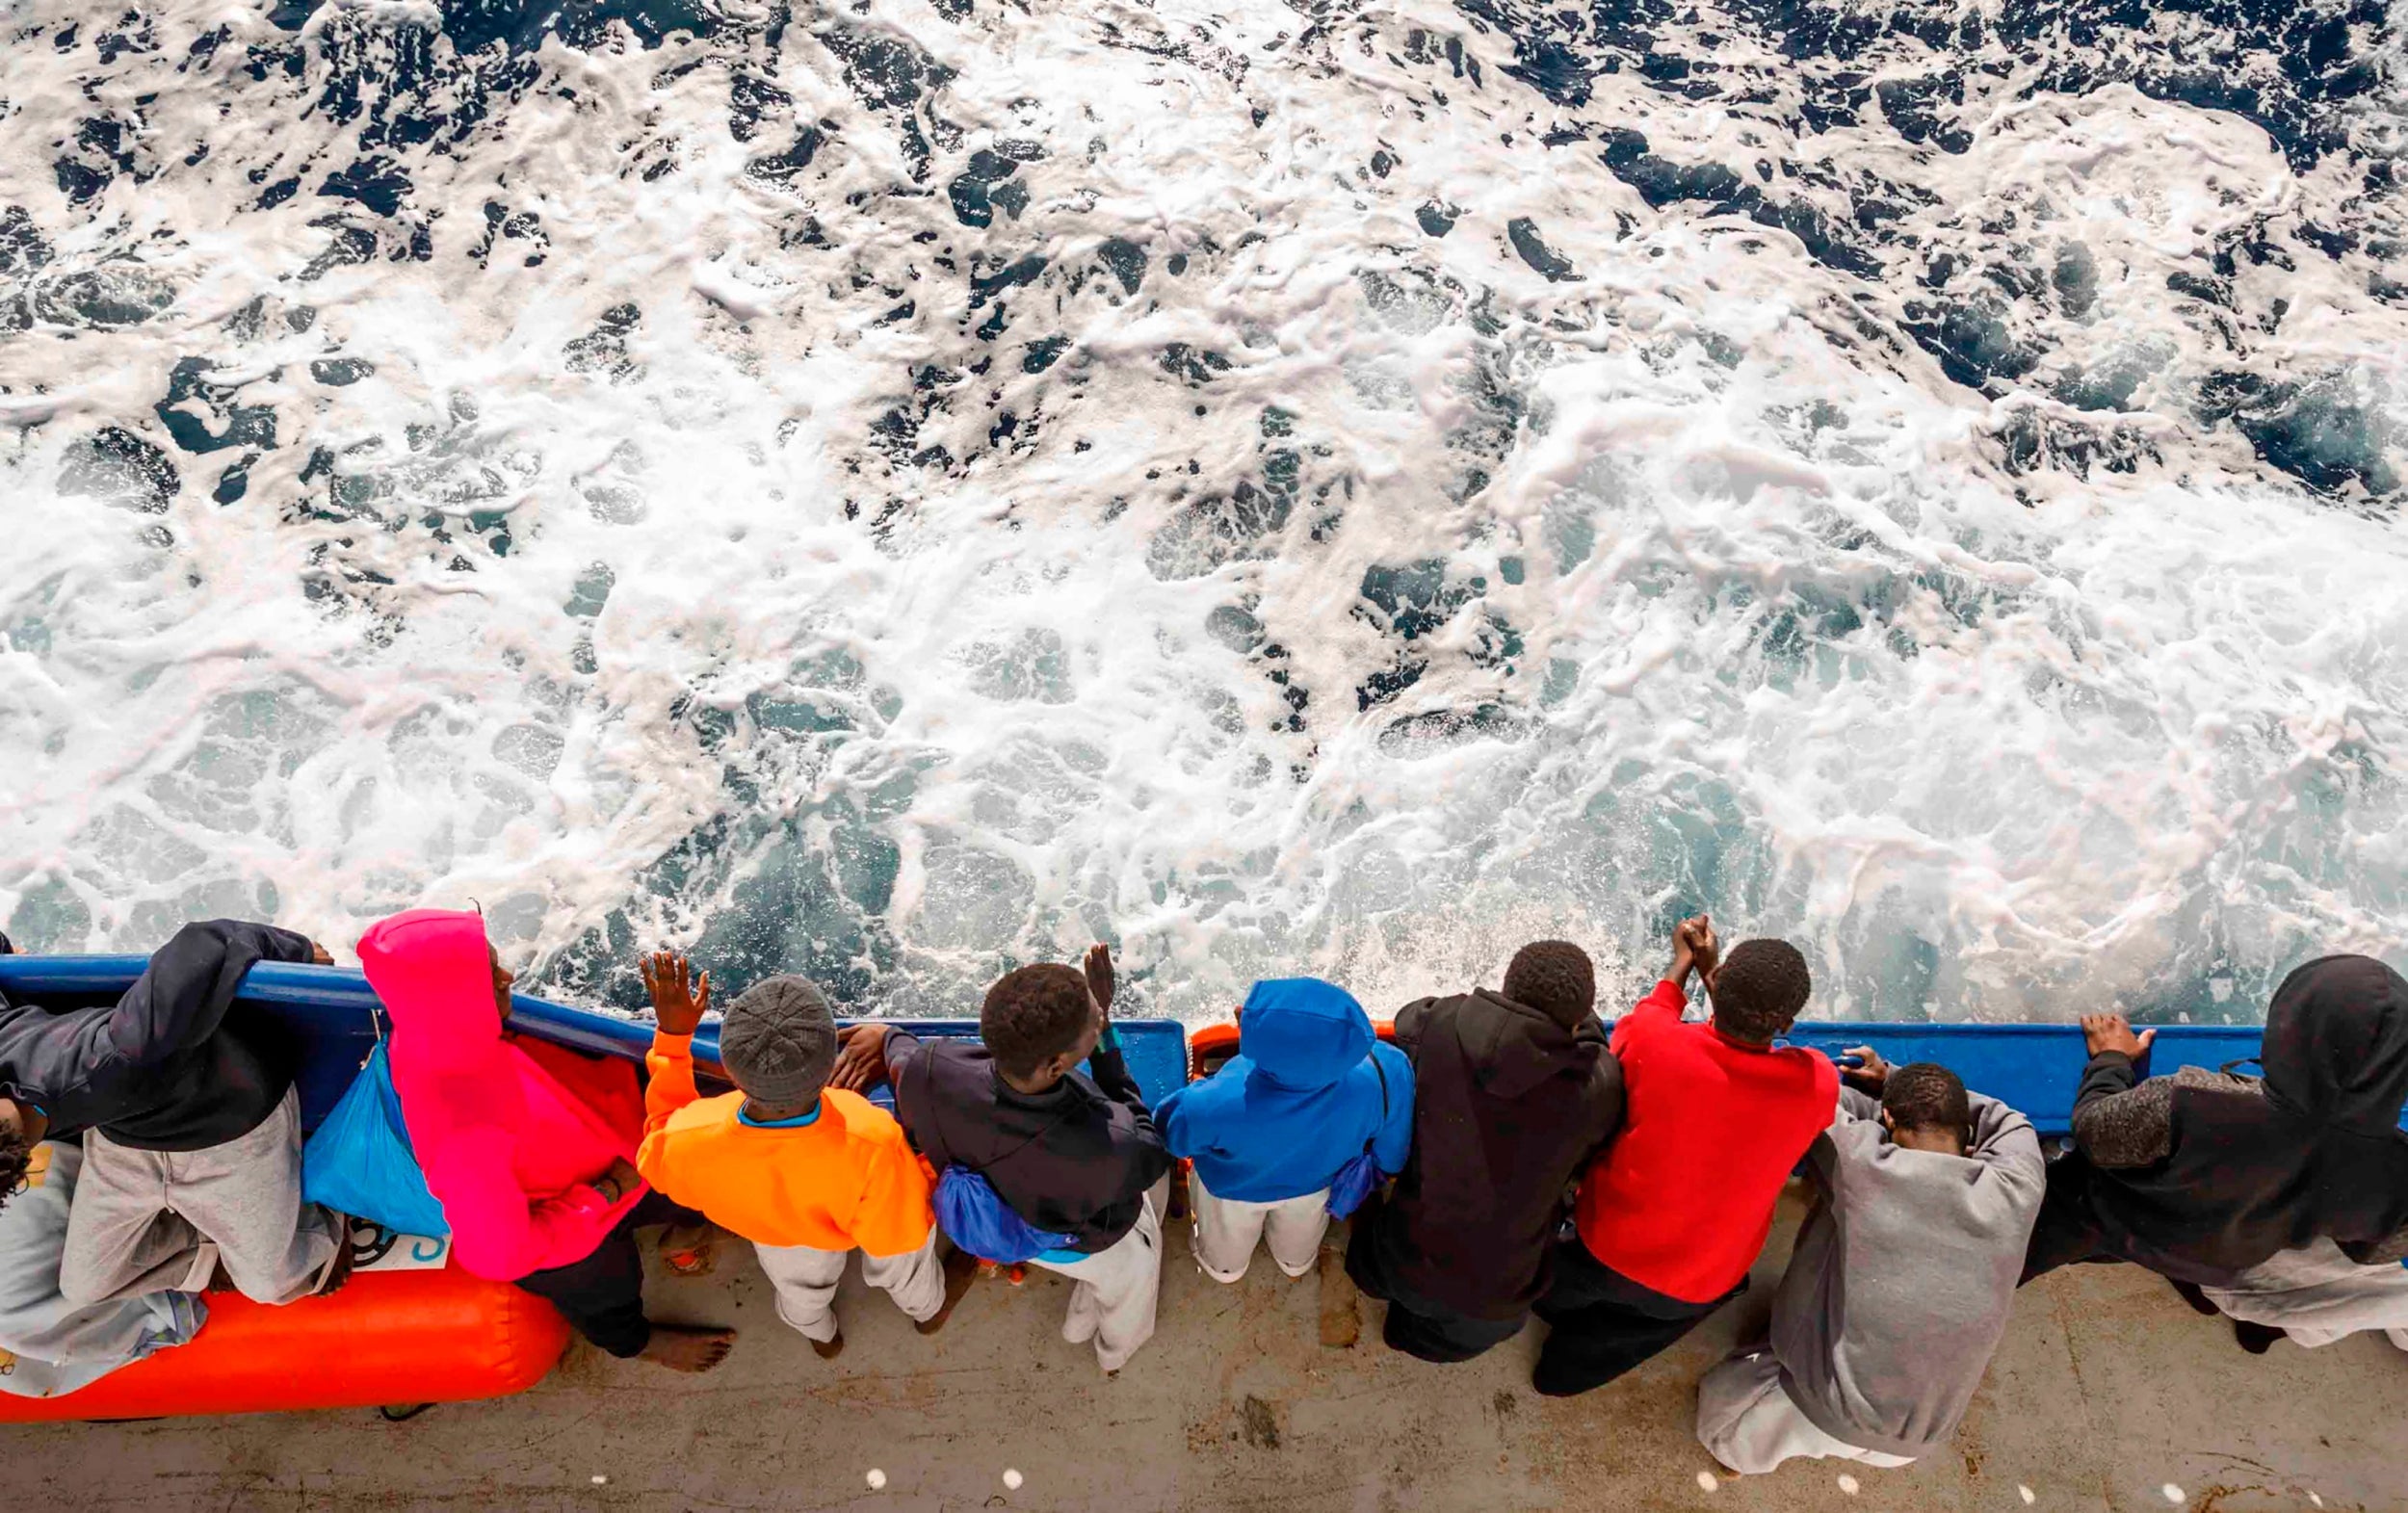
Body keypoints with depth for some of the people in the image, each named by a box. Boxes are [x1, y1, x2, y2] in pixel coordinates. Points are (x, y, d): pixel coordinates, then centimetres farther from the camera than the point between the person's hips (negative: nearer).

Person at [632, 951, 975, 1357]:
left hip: (768, 1224, 2)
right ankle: (928, 1308, 69)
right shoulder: (874, 1146, -49)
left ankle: (821, 1335, 72)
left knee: (800, 1285, 39)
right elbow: (898, 1235, -28)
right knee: (901, 1265, 36)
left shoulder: (689, 1144, -44)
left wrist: (671, 1035, -19)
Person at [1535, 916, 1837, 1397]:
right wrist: (1708, 971, 1)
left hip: (1606, 1252, -1)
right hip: (1697, 1293, 2)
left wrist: (1682, 964, 7)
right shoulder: (1819, 1085, -26)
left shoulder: (1651, 1037, -30)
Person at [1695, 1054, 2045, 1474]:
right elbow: (2009, 1123, 8)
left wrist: (1889, 1089, 12)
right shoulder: (2018, 1189, -14)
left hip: (1834, 1413, -4)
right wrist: (1894, 1078, 12)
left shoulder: (1864, 1165, -23)